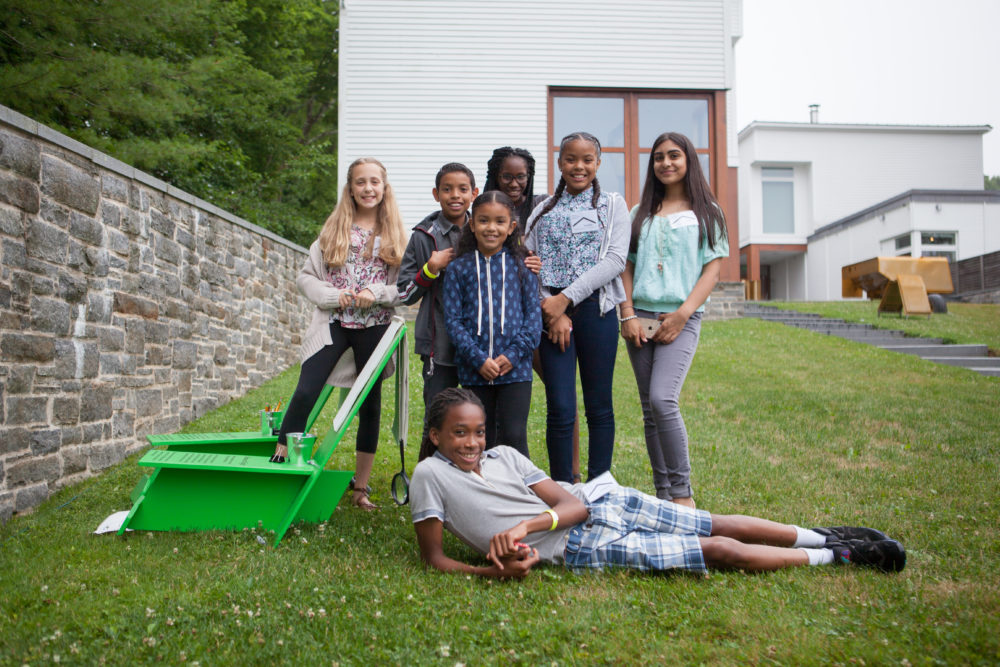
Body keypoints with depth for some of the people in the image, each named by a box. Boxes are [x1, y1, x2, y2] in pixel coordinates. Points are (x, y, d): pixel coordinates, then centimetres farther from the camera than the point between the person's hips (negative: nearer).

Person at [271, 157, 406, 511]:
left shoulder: (396, 234, 7)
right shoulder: (334, 229, 9)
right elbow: (306, 277, 6)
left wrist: (378, 293, -14)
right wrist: (334, 295, -10)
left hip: (375, 326, 0)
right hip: (333, 324, 0)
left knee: (370, 403, 5)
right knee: (305, 393, -14)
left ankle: (361, 486, 15)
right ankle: (278, 463, -2)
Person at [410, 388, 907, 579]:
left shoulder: (504, 455, 3)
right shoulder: (432, 474, -6)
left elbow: (572, 503, -3)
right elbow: (434, 558, -7)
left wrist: (525, 524, -22)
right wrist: (493, 571, -24)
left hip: (600, 503, 4)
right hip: (577, 547, -4)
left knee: (720, 525, 2)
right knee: (721, 550, -6)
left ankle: (825, 537, 23)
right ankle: (839, 557, 7)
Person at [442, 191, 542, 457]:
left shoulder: (520, 266, 4)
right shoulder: (459, 268, 3)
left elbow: (533, 314, 2)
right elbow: (452, 319, -2)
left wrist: (514, 354, -11)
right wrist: (478, 359, -12)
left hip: (515, 368, -1)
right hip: (474, 369, 1)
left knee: (514, 437, -3)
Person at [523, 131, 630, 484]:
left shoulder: (612, 204, 8)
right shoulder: (544, 210, 13)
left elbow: (615, 260, -6)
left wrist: (566, 299, -13)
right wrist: (551, 311, -10)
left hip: (596, 310, -1)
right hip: (552, 312, 1)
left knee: (599, 407, 5)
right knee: (561, 409, -2)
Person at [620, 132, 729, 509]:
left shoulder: (706, 212, 8)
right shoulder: (641, 213, 16)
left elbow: (712, 268, 1)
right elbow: (627, 267, 11)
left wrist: (683, 313, -11)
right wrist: (628, 315, -2)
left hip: (681, 318, -4)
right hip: (641, 317, 4)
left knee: (662, 400, -20)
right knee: (649, 408, 4)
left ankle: (683, 493, -9)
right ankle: (662, 493, 13)